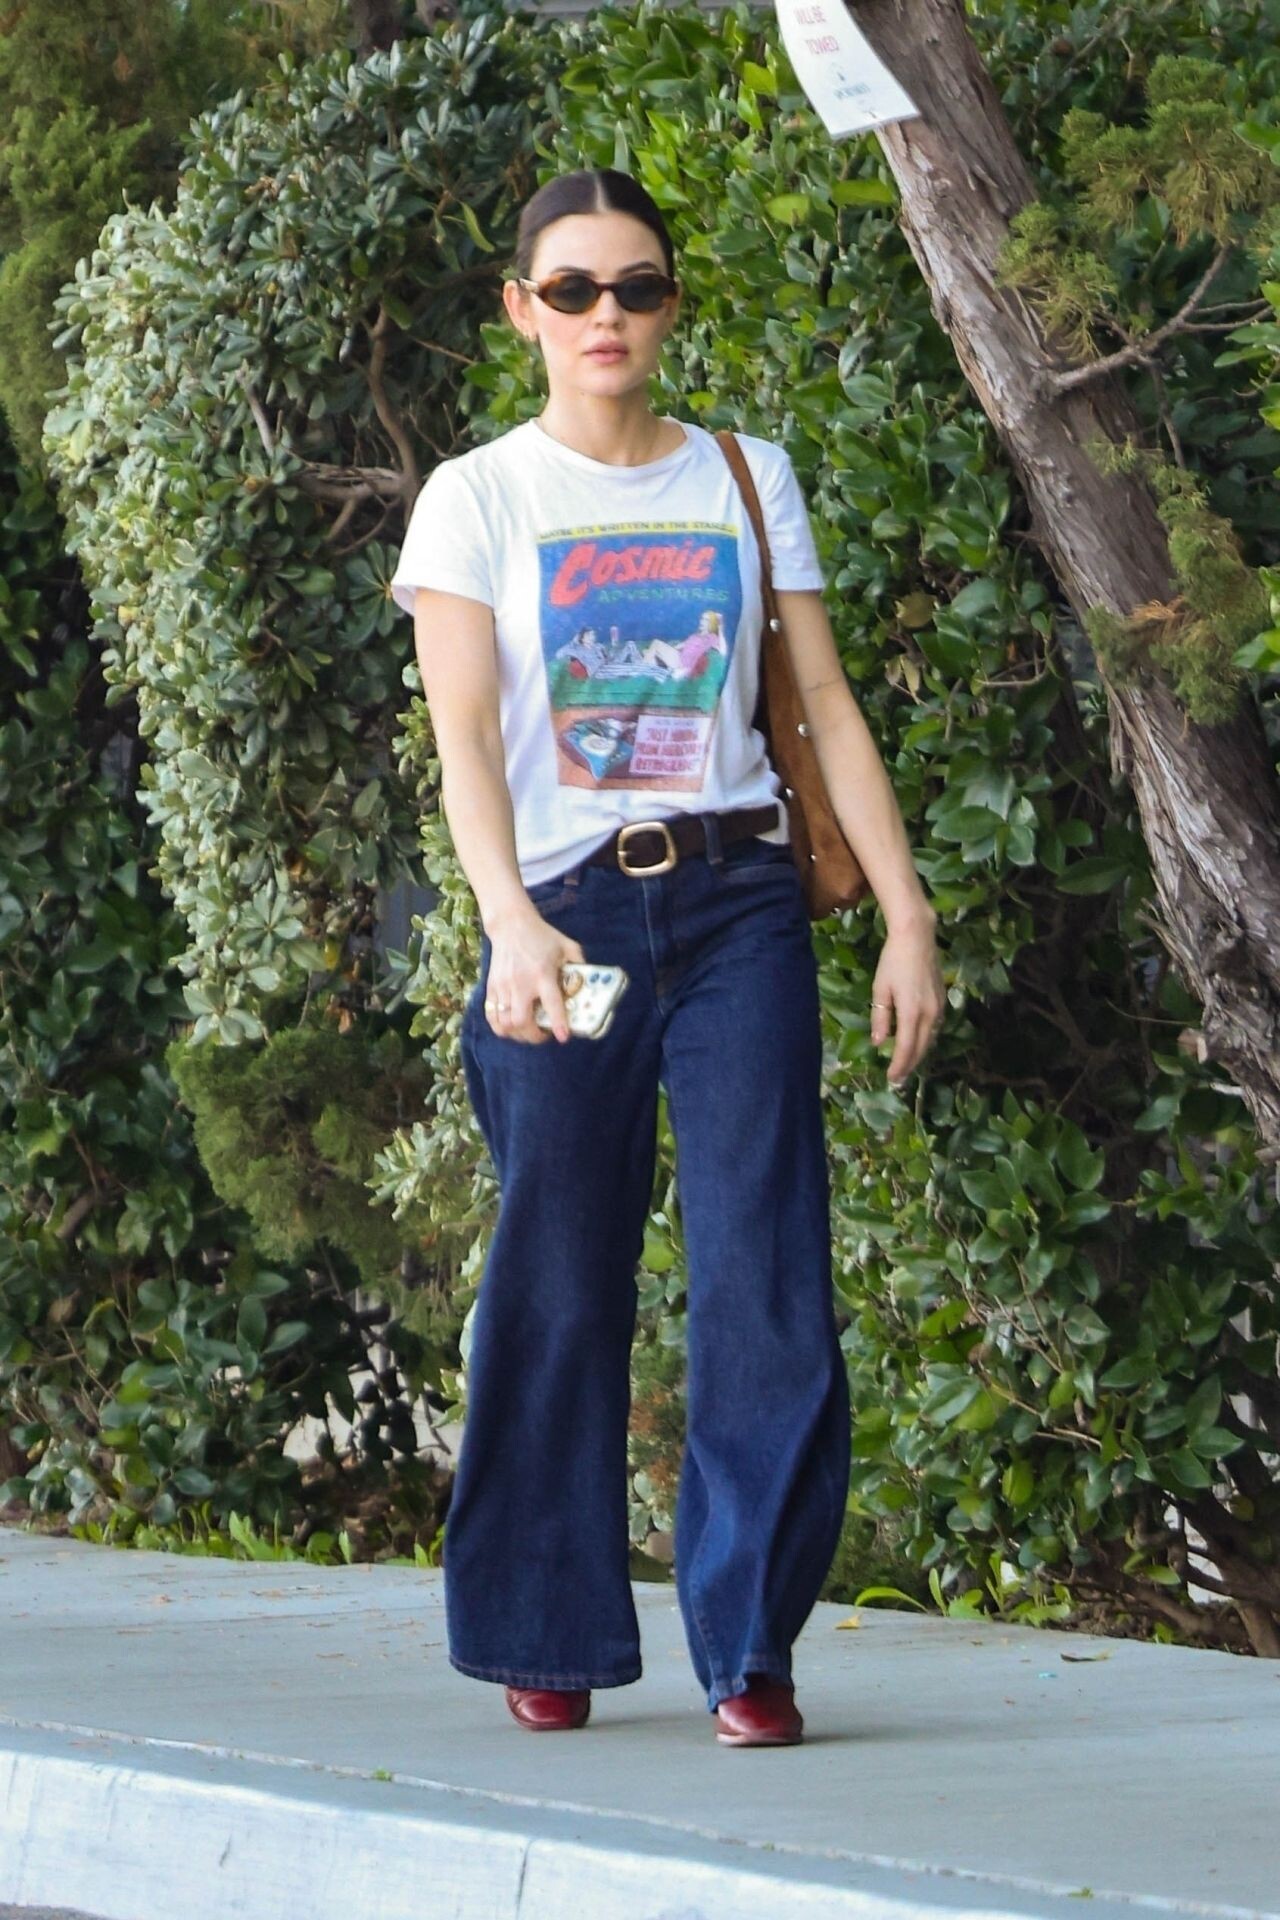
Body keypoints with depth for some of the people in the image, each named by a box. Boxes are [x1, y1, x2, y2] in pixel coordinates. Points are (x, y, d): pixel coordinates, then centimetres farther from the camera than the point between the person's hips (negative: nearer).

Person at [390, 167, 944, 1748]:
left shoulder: (747, 480, 10)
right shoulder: (478, 498, 2)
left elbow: (826, 705, 10)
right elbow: (464, 734, -9)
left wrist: (908, 917, 1)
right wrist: (512, 929, -25)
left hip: (736, 903, 1)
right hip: (567, 913, -1)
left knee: (764, 1272, -7)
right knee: (559, 1280, 0)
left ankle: (749, 1647, -4)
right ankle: (551, 1636, 12)